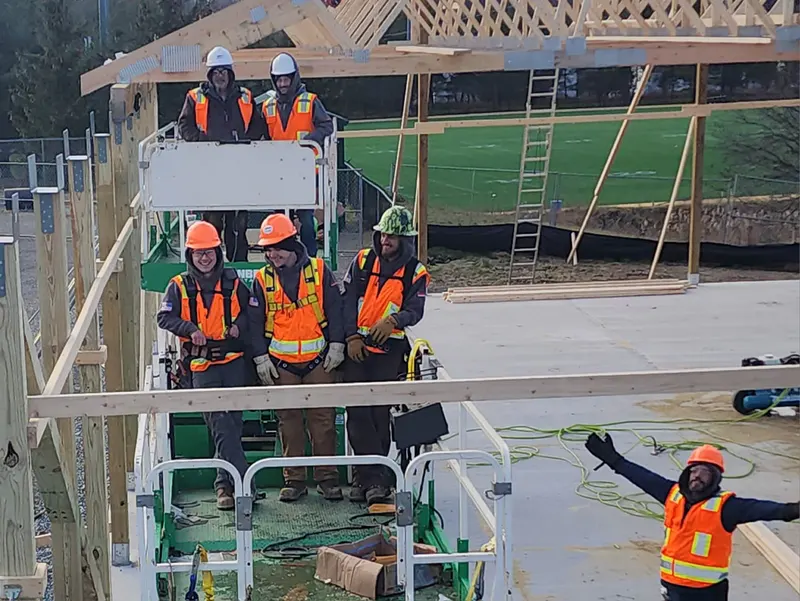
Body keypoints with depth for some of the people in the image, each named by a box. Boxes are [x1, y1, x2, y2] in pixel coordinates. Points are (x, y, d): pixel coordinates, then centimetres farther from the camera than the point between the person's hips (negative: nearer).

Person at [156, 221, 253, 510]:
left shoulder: (232, 282, 8)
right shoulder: (179, 286, 5)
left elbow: (250, 310, 16)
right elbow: (165, 318, 1)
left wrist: (239, 324, -4)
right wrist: (190, 329, -14)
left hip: (233, 360, 2)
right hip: (202, 366, -2)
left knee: (232, 422, 3)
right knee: (220, 424, -11)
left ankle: (226, 483, 14)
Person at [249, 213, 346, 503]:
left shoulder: (319, 270, 0)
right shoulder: (262, 279, 4)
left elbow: (334, 309, 3)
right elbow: (255, 321, 6)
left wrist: (336, 345, -3)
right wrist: (261, 358, 0)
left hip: (319, 359, -1)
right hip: (281, 363, 1)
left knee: (323, 419, 1)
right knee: (289, 421, 4)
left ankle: (327, 478, 11)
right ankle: (294, 480, 12)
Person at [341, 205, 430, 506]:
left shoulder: (415, 273, 5)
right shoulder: (363, 261, 9)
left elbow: (415, 311, -5)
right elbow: (348, 300, 5)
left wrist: (393, 320, -26)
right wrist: (352, 336, -6)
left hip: (389, 349, -1)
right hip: (357, 346, 2)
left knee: (380, 414, -3)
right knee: (357, 413, -5)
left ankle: (368, 476, 4)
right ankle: (376, 476, -1)